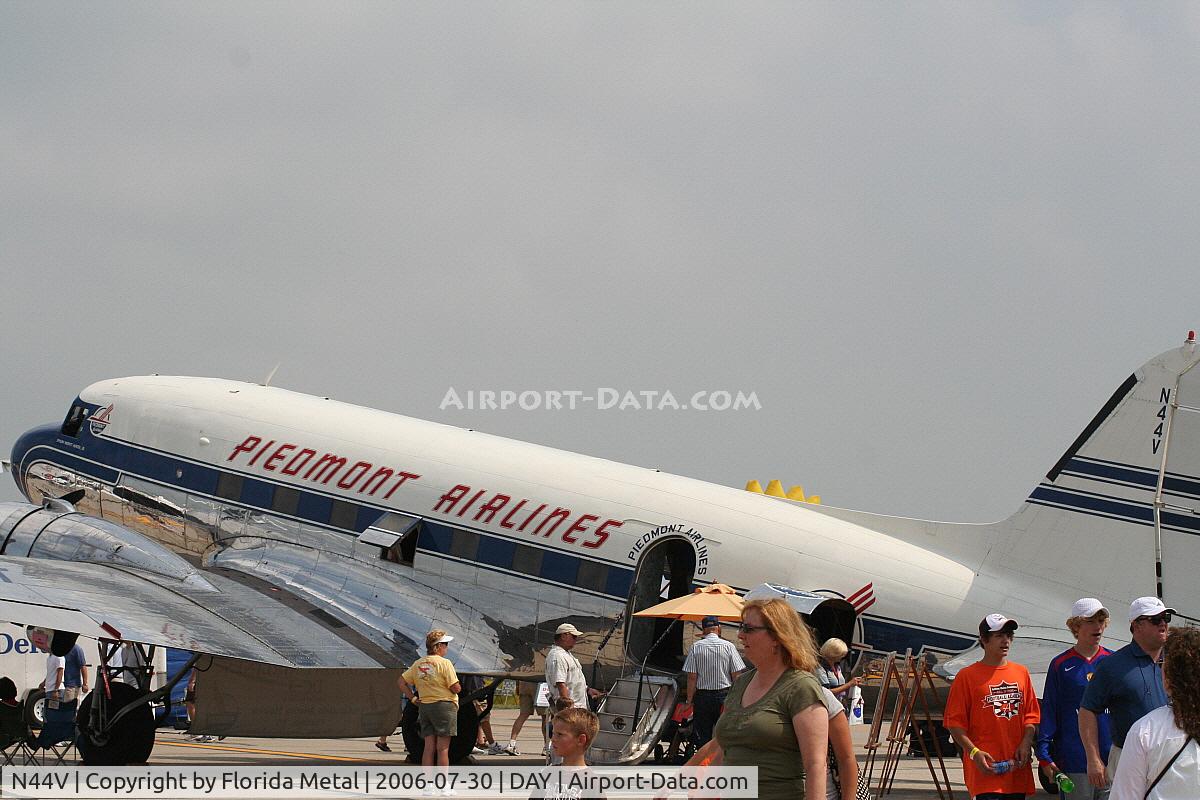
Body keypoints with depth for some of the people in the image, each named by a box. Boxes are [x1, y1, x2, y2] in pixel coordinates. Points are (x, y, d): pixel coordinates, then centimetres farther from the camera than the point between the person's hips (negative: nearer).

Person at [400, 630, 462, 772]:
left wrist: (413, 698, 11)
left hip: (424, 707, 6)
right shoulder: (444, 663, -11)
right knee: (443, 749, -3)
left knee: (429, 748, 7)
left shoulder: (418, 664, 8)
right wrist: (458, 687, 9)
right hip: (444, 706, -6)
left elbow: (402, 682, 11)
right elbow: (455, 688, -13)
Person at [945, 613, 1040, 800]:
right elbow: (954, 723, -4)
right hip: (986, 768, -6)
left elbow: (1031, 715, 16)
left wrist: (1026, 743, -2)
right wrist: (974, 752, -15)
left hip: (1017, 768, 6)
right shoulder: (967, 676, -2)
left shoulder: (1021, 673, 14)